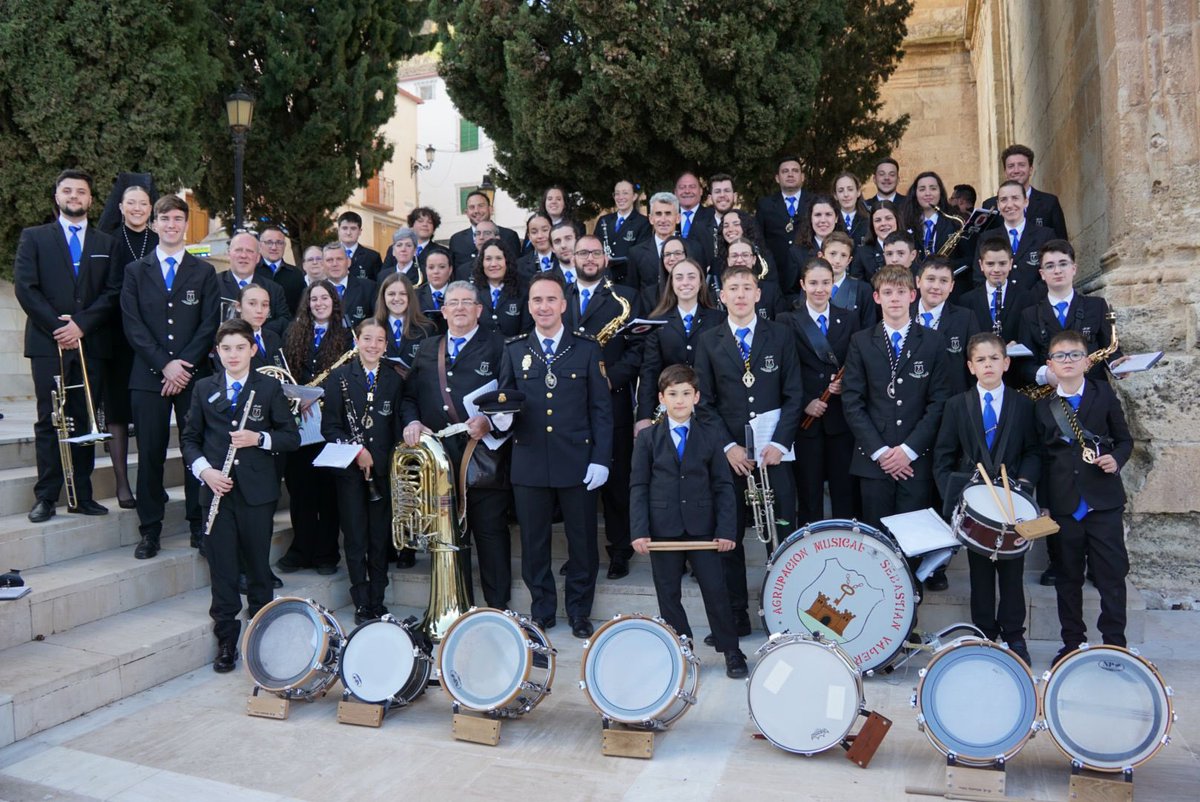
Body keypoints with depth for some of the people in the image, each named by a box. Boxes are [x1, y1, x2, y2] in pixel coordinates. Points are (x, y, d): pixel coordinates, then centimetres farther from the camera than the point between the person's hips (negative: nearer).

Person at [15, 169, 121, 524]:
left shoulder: (106, 243, 14)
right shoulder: (34, 238, 10)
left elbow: (112, 292, 4)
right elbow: (24, 288, 0)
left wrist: (81, 324, -9)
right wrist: (56, 325, -10)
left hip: (91, 344, 2)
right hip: (48, 344, -2)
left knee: (85, 421, 4)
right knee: (49, 421, -1)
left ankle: (82, 495, 9)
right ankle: (46, 497, 4)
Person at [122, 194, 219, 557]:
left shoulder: (204, 271, 11)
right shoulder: (135, 271, 12)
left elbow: (210, 324, 2)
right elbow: (132, 325, 2)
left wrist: (185, 364, -9)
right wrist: (164, 364, -9)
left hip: (193, 374, 0)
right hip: (148, 376, 1)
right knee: (150, 454, 1)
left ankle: (199, 525, 9)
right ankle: (150, 530, 10)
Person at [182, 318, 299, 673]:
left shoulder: (269, 388, 2)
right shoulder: (204, 388, 9)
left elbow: (291, 437, 2)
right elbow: (190, 438, 11)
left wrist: (259, 438, -16)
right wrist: (204, 469, -6)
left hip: (258, 491, -1)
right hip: (217, 489, 2)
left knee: (258, 565, 8)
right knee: (221, 568, 4)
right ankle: (226, 640, 16)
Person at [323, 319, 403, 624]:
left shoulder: (395, 380, 8)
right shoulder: (339, 377, 2)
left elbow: (398, 428, 9)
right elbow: (329, 427, -2)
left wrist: (393, 463, -1)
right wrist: (356, 450, -15)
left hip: (383, 470, 2)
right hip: (349, 470, -2)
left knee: (380, 539, 5)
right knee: (355, 539, 1)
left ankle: (377, 601, 17)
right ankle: (362, 604, 10)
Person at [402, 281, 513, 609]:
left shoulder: (498, 347, 1)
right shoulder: (426, 350, 16)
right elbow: (409, 395, 18)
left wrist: (489, 422, -22)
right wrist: (411, 421, -1)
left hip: (484, 460, -4)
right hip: (438, 460, 4)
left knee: (491, 535, 3)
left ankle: (497, 607, 14)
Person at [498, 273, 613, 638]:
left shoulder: (587, 349, 4)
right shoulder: (513, 350, 9)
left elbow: (601, 408, 2)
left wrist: (600, 458, -6)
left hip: (578, 463, -1)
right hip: (529, 462, 1)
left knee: (582, 540, 7)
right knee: (534, 541, 8)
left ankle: (579, 612, 23)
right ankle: (541, 610, 25)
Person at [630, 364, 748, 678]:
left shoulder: (710, 437, 4)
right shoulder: (647, 438, 3)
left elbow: (723, 485, 3)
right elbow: (638, 486, 1)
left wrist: (726, 529, -6)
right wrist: (639, 531, -8)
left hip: (702, 527, 0)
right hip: (663, 529, 0)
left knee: (715, 590, 3)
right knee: (668, 594, 8)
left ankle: (731, 651, 17)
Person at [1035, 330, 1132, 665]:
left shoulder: (1105, 395, 5)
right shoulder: (1043, 406, 6)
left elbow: (1124, 439, 9)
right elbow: (1042, 457, 7)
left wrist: (1116, 459, -13)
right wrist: (1043, 502, 3)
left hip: (1104, 501, -1)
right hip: (1064, 505, 1)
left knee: (1112, 574, -1)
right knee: (1068, 577, 9)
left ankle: (1115, 643, 10)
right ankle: (1072, 642, 21)